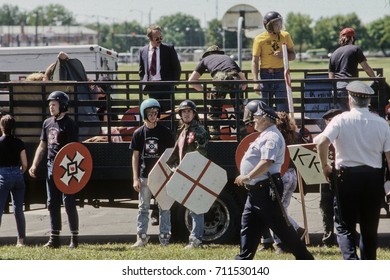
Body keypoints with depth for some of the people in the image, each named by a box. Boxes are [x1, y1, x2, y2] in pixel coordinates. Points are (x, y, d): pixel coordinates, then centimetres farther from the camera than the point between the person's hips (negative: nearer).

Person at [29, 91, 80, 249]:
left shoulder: (69, 124, -7)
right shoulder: (47, 123, 15)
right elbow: (42, 146, 20)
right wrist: (34, 165, 11)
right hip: (51, 166, 8)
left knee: (68, 202, -6)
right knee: (52, 203, 8)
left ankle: (74, 238, 1)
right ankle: (54, 239, 12)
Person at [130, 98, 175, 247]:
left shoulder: (165, 132, 1)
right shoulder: (139, 133, 4)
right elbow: (135, 156, 5)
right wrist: (135, 178, -1)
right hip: (144, 176, 1)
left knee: (164, 208, 1)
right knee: (143, 207, 3)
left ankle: (164, 236, 4)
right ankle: (141, 237, 6)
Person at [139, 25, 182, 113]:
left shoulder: (169, 49, 1)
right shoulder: (143, 51, 8)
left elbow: (177, 68, 4)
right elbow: (142, 70, 16)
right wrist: (144, 82, 5)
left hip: (166, 86, -2)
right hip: (151, 87, 2)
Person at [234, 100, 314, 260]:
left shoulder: (271, 137, -15)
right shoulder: (264, 136, 19)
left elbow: (267, 162, -27)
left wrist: (248, 177, -29)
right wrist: (246, 179, 18)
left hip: (266, 191, -11)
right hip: (254, 191, 11)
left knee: (281, 227, -5)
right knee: (248, 227, 8)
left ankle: (305, 258, 2)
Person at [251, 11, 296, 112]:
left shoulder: (285, 36, 4)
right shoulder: (260, 39, -5)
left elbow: (293, 55, 11)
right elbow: (255, 61, -4)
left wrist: (283, 55, -12)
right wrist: (256, 81, -13)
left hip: (281, 74, 1)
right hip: (265, 75, -1)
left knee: (282, 106, -4)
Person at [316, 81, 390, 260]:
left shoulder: (341, 120, -6)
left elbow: (322, 143, -19)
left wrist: (325, 166, -4)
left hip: (347, 177, -3)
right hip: (374, 177, 3)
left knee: (344, 226, 4)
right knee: (370, 228, 14)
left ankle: (351, 260, -19)